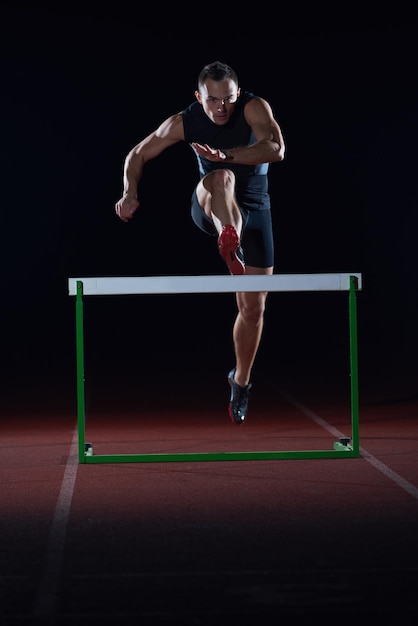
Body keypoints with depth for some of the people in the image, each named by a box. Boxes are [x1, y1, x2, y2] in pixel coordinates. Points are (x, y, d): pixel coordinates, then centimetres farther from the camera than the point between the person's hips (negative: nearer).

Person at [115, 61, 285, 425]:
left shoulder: (255, 108, -17)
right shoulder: (185, 121, -10)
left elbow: (276, 150, -35)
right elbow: (138, 155, 1)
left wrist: (227, 155, -47)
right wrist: (131, 193, -17)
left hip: (254, 210, 1)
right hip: (211, 209, -1)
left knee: (254, 306, 4)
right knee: (222, 178, -39)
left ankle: (241, 382, 25)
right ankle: (229, 245, -69)